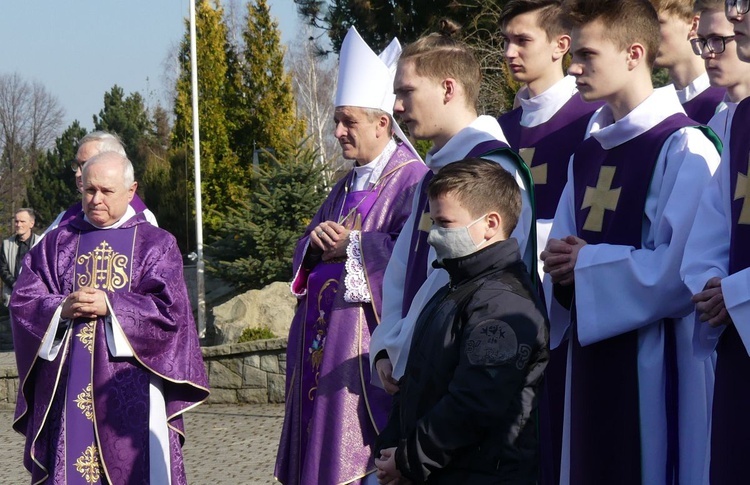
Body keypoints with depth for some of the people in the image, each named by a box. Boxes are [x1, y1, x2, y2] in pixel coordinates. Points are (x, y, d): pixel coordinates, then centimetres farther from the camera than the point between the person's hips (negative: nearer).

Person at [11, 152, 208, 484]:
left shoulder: (156, 245, 6)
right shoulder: (56, 244, 13)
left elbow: (170, 309, -6)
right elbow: (22, 302, 5)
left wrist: (110, 306, -15)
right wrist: (61, 308, -14)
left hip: (130, 390, -2)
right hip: (66, 389, 2)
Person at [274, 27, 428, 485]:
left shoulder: (412, 180, -9)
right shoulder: (348, 185, 19)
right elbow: (307, 254, 19)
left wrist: (352, 247, -15)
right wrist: (316, 243, -3)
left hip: (368, 343, -9)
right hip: (323, 340, 9)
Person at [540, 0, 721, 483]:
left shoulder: (683, 147, -11)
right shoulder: (588, 154, 15)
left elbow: (683, 270, -20)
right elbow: (562, 249, 21)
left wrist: (588, 263, -10)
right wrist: (560, 265, -3)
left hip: (655, 361, -8)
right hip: (592, 354, 8)